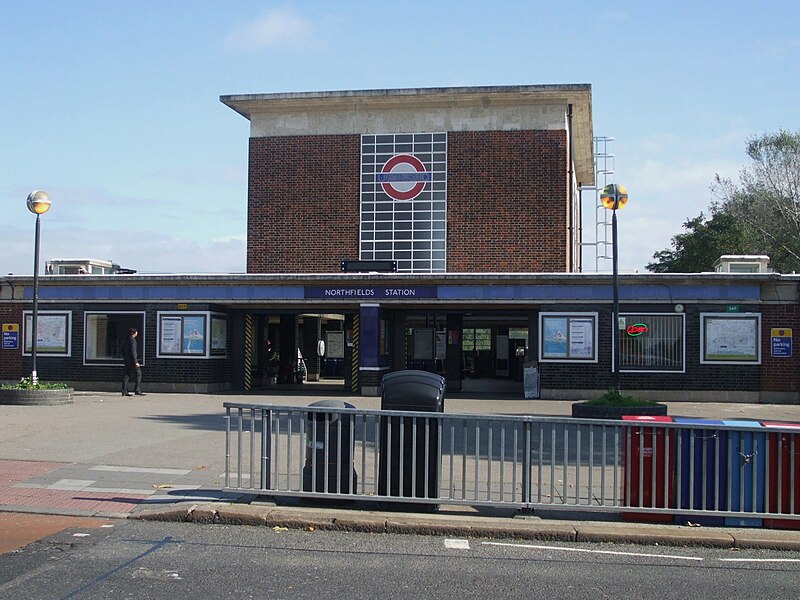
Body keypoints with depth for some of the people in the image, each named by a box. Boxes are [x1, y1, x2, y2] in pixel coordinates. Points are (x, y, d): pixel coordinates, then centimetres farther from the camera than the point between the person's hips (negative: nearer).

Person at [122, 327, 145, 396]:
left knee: (127, 375, 8)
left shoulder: (125, 341, 15)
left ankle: (124, 391, 6)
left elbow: (123, 351, 20)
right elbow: (133, 351, -19)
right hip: (132, 361, -9)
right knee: (138, 374, -2)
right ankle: (137, 390, -7)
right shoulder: (132, 340, -12)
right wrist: (136, 362, -20)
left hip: (126, 361, 9)